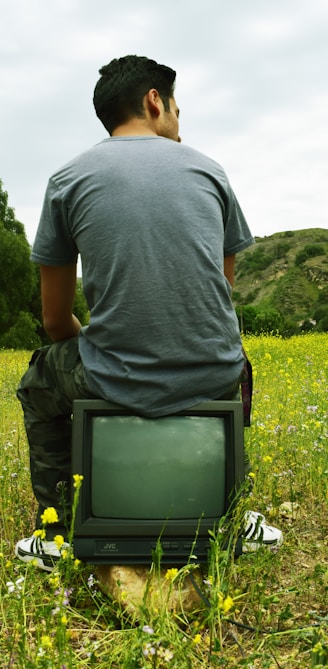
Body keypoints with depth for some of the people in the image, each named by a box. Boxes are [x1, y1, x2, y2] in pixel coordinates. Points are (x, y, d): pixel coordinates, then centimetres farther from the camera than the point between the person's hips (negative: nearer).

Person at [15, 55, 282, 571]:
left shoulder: (68, 180, 4)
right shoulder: (209, 171, 10)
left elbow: (56, 321, 7)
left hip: (117, 386, -2)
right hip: (213, 382, 2)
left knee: (38, 384, 31)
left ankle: (58, 534, 32)